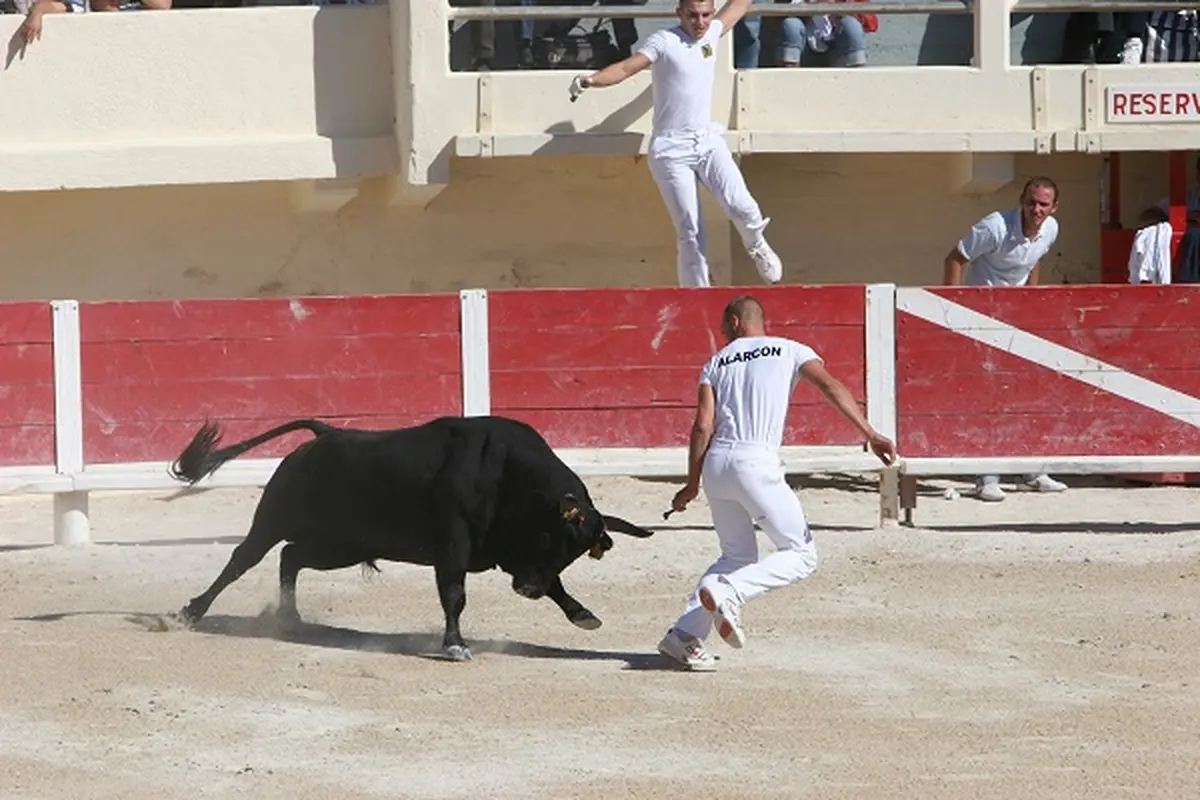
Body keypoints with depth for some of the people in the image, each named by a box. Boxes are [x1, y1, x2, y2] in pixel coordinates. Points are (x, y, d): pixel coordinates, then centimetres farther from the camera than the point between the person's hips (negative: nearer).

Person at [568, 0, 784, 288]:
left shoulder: (712, 32, 8)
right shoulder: (664, 41, -9)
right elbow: (626, 68, -19)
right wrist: (590, 80, -36)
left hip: (708, 140, 4)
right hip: (672, 151, -4)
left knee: (740, 206, -17)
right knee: (689, 232, -5)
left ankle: (758, 248, 14)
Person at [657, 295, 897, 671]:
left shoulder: (716, 363, 16)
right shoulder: (790, 351, 11)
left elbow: (703, 426, 6)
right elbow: (831, 387, -5)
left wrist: (693, 484, 11)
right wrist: (870, 434, -12)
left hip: (715, 463, 5)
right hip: (757, 464, -5)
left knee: (737, 556, 20)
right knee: (801, 554, 4)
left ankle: (684, 635, 7)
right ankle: (728, 593, -16)